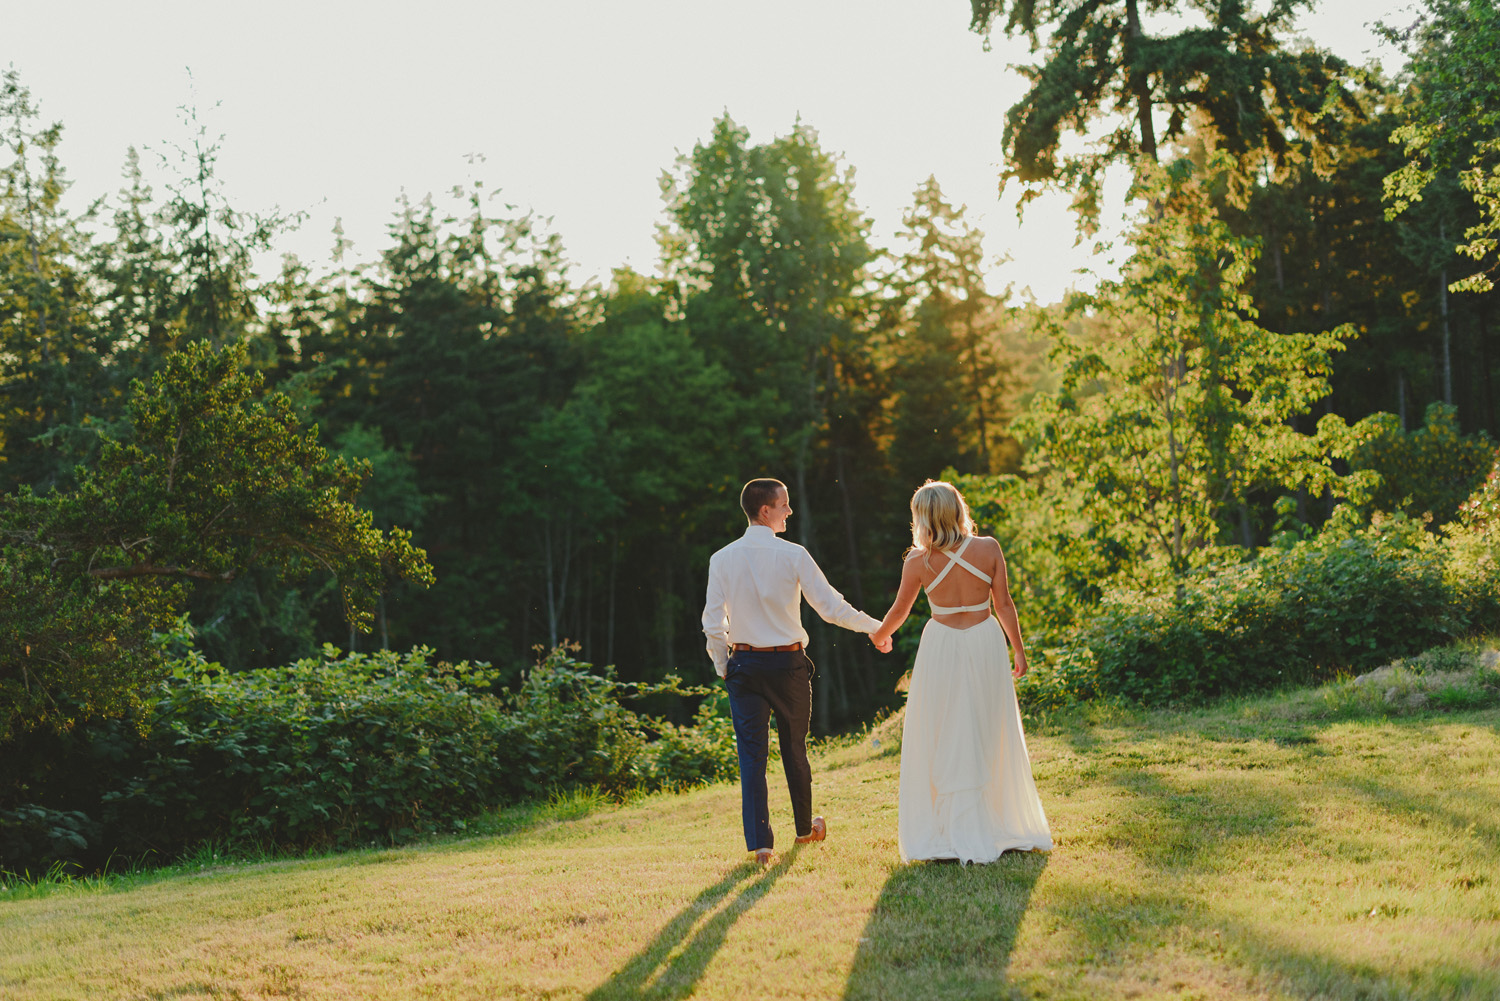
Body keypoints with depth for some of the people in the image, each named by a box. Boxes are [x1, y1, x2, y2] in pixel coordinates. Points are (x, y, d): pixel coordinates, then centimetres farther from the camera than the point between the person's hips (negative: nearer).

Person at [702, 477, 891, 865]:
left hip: (744, 664, 1)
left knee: (752, 753, 2)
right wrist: (876, 627, 5)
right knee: (795, 748, 15)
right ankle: (805, 828, 33)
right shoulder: (792, 555, -9)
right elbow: (831, 606, -8)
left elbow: (713, 624, -3)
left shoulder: (722, 560, -2)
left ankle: (759, 842, -5)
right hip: (789, 661, -1)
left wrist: (723, 668, 10)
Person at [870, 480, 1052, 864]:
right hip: (986, 644, 2)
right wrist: (1019, 649, 9)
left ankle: (952, 834, 9)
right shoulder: (988, 548, -6)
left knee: (943, 741, 8)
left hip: (943, 648, -2)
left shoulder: (918, 562, -8)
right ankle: (1009, 824, 22)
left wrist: (879, 635, 25)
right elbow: (1004, 604, -2)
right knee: (992, 737, 13)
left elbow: (899, 611, 5)